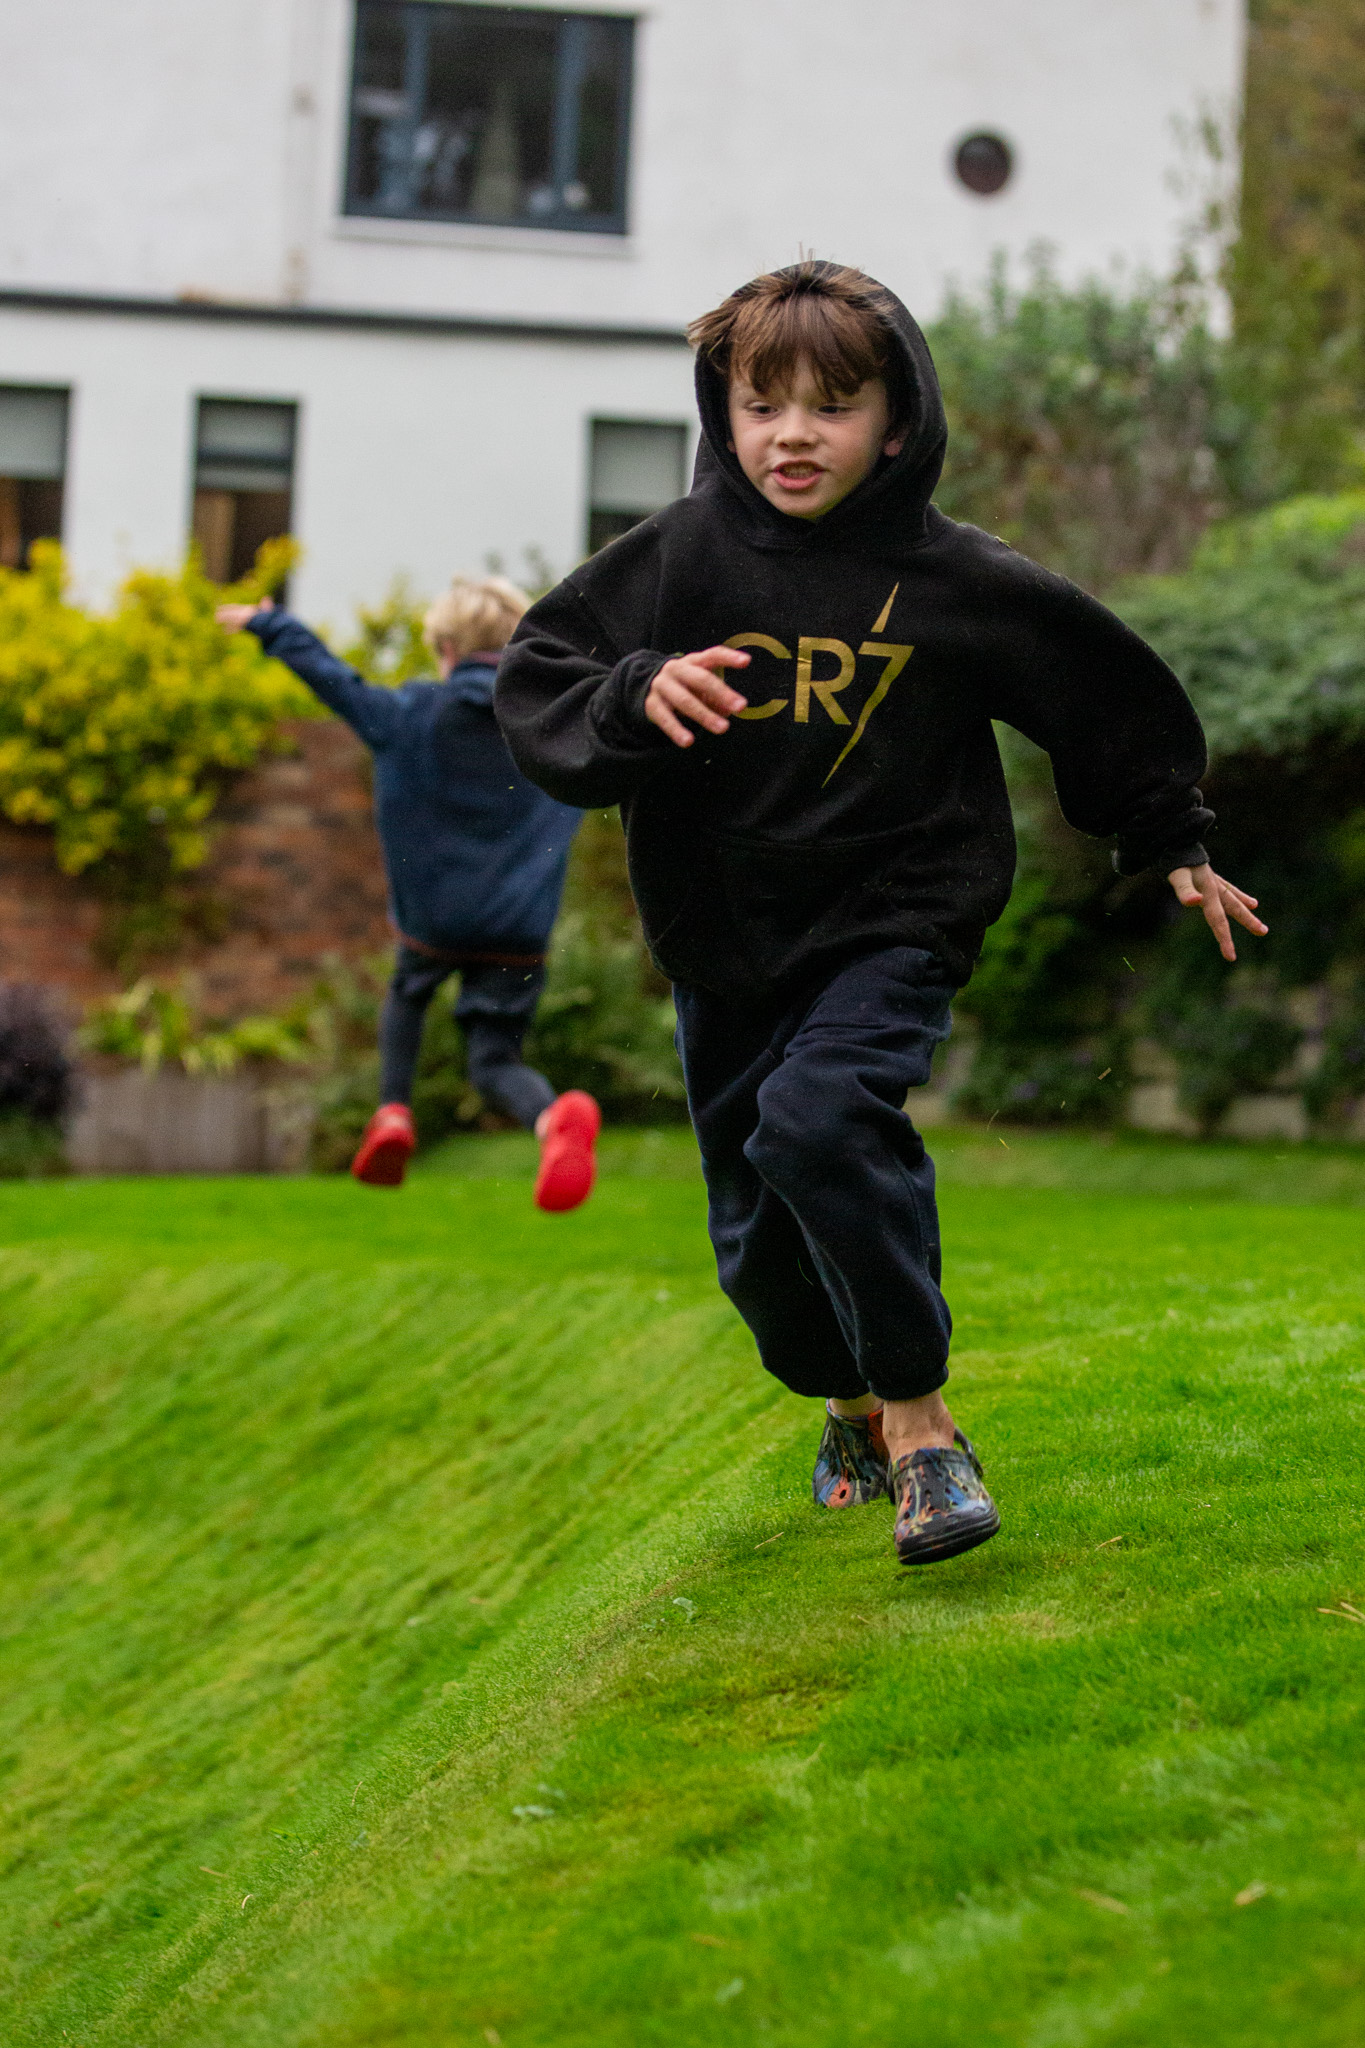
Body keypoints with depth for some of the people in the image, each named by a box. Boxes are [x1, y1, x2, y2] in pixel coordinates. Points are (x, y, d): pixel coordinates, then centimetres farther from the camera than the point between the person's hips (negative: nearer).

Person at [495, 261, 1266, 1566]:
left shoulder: (957, 581, -7)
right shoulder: (679, 559, -6)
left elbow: (1106, 691, 8)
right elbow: (533, 687, -7)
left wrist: (1171, 845, 17)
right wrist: (637, 693, -28)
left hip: (893, 926, -3)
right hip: (725, 944, 3)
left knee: (818, 1115, -32)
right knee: (756, 1242, 13)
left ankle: (920, 1419, -20)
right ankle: (851, 1402, 44)